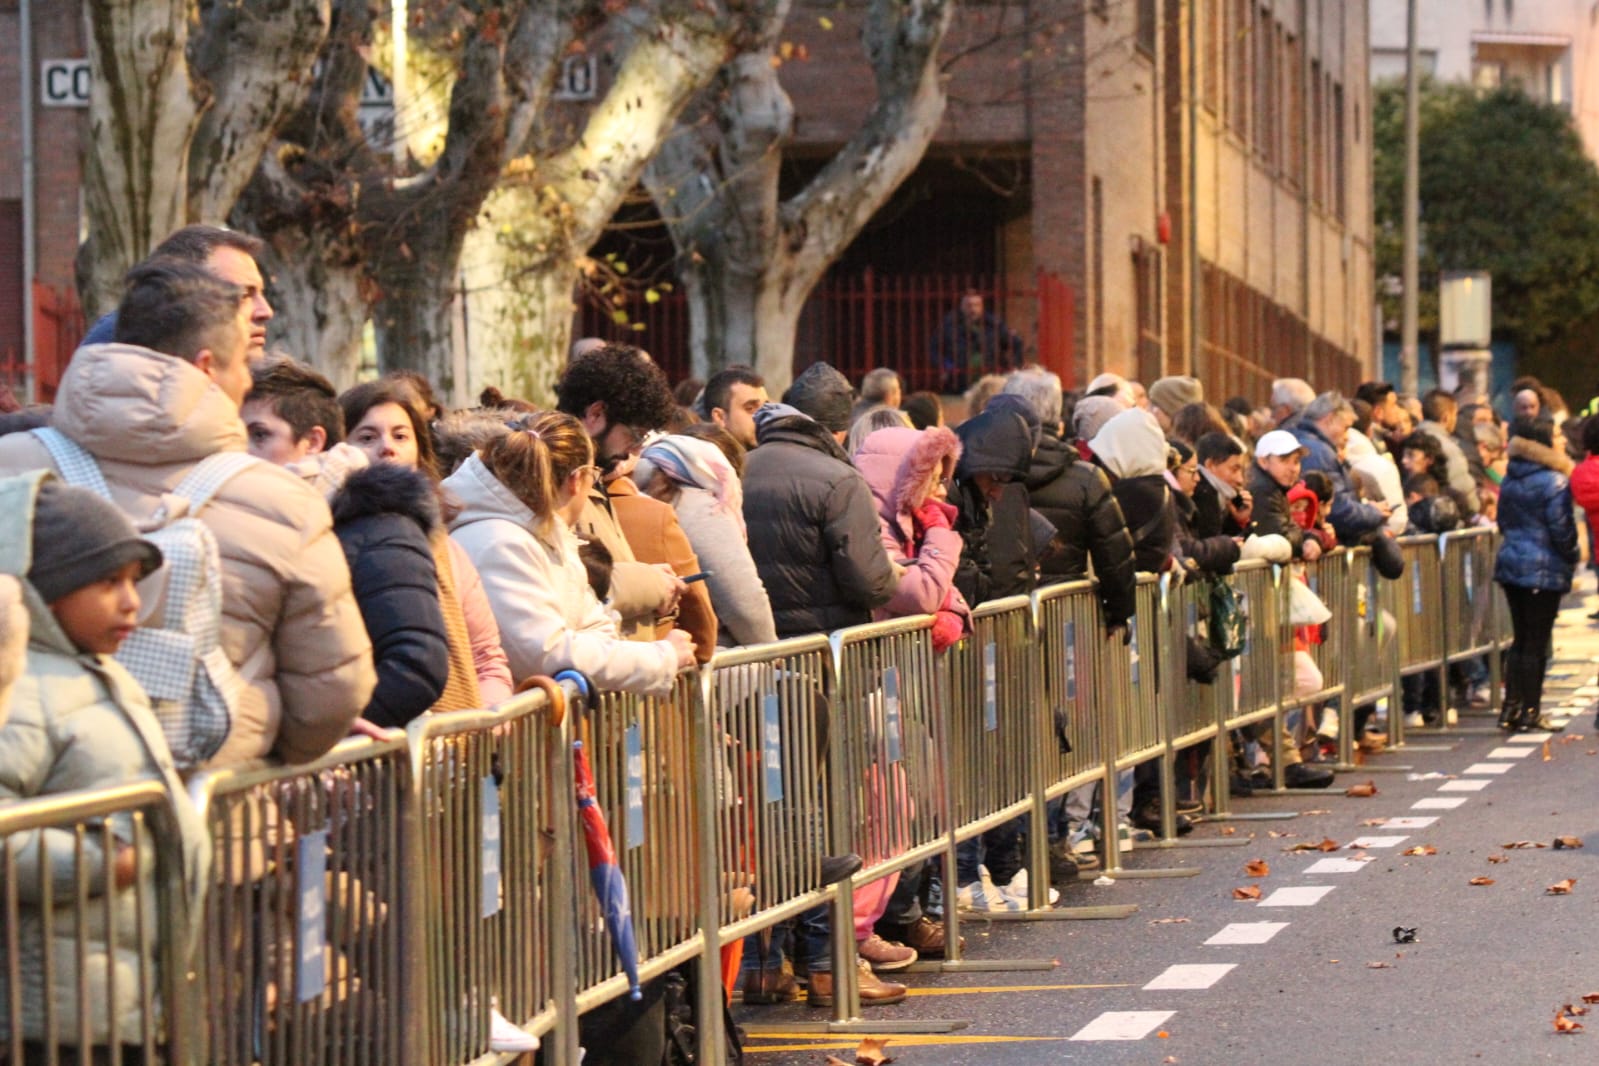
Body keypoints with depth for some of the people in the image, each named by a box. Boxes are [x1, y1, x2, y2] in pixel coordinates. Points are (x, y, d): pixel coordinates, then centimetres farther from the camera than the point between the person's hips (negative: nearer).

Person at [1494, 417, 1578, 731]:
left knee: (1521, 639, 14)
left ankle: (1510, 708, 12)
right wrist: (1572, 558, 1)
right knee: (1536, 643, -1)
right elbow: (1561, 529, -14)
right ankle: (1531, 711, 2)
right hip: (1544, 569, -7)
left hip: (1511, 563, 7)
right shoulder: (1554, 482, -14)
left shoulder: (1510, 480, 9)